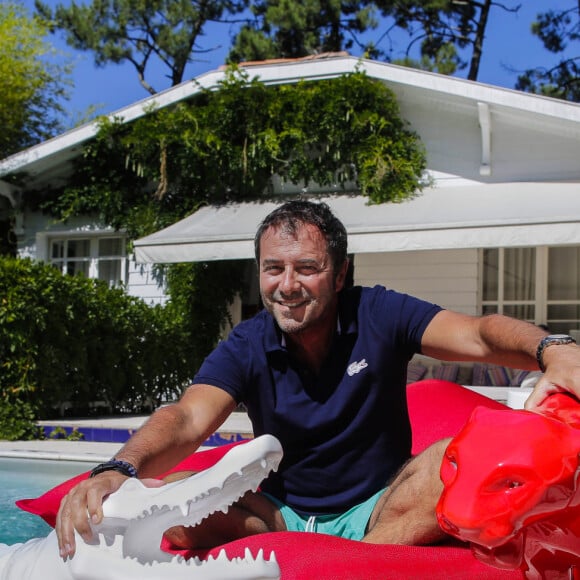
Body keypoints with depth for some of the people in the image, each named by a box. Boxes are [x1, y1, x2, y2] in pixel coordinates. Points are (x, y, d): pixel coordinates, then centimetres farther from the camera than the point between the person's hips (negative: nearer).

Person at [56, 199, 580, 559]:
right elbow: (189, 419, -21)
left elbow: (478, 336, -20)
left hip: (376, 513, -1)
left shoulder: (379, 316, -8)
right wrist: (118, 471, -44)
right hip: (282, 516, 1)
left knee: (453, 459, -30)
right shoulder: (247, 347, -5)